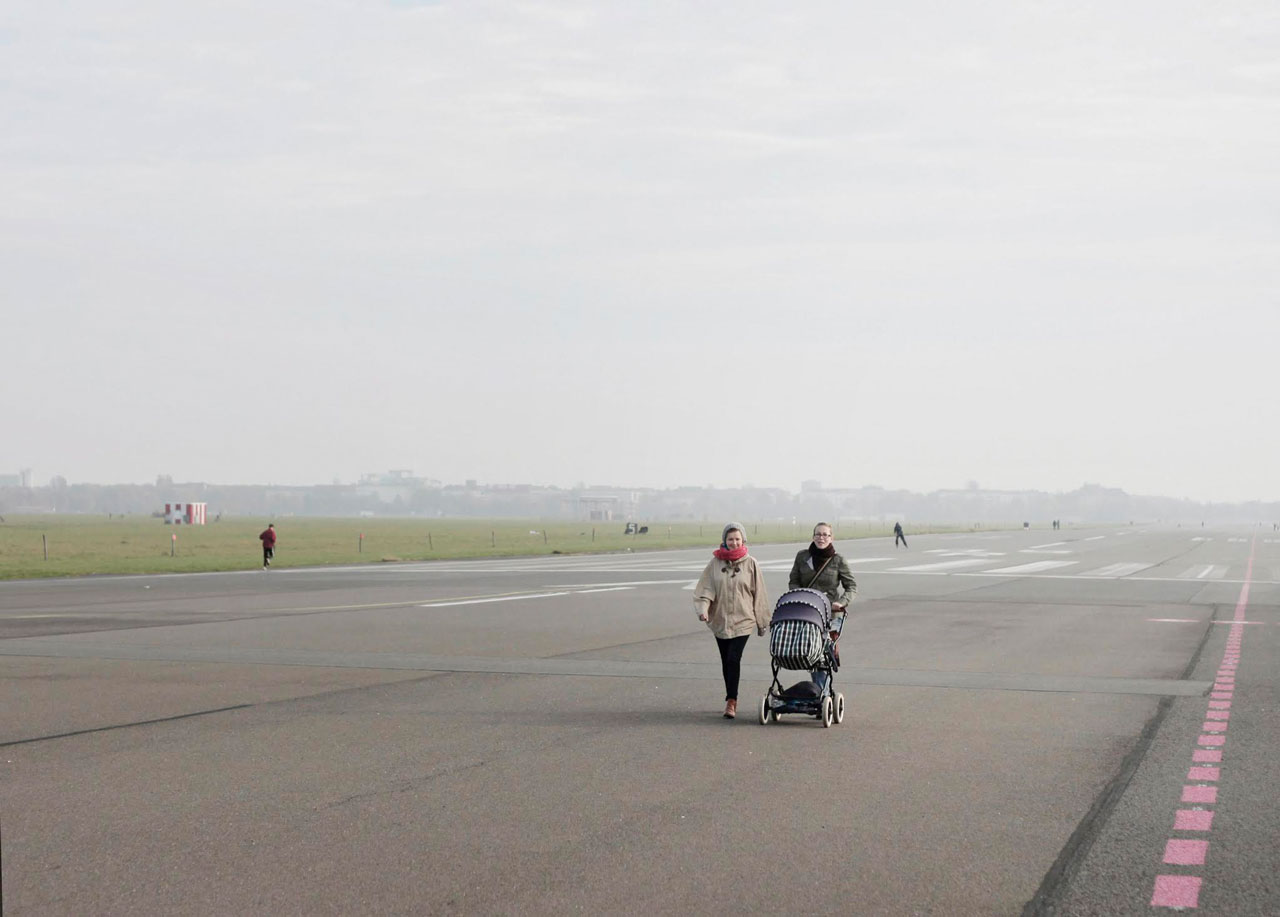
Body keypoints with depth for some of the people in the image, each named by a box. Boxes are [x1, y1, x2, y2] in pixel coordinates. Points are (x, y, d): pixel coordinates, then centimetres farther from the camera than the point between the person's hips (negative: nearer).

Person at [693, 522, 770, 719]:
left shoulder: (750, 564, 0)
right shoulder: (715, 563, 2)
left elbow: (758, 594, 5)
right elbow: (705, 589, -2)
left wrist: (763, 621, 8)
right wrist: (703, 609, -20)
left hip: (742, 620, -3)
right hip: (720, 620, 3)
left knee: (733, 659, -15)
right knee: (726, 662, 10)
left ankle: (731, 701, -11)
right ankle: (732, 700, 23)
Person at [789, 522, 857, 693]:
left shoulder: (838, 561, 1)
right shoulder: (802, 557, 7)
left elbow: (852, 586, 4)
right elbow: (793, 582, 13)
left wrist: (841, 602, -14)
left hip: (832, 614, -3)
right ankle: (819, 689, 18)